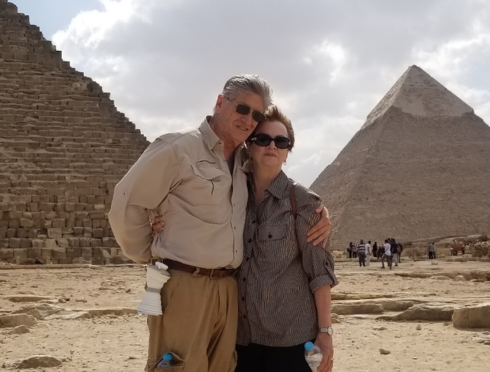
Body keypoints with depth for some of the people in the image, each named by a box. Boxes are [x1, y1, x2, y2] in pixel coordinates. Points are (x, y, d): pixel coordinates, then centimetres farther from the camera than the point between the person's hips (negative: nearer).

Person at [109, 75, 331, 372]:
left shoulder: (245, 161, 13)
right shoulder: (179, 149, -7)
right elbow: (127, 203, -7)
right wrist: (150, 256, 0)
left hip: (229, 289, 7)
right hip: (184, 286, -7)